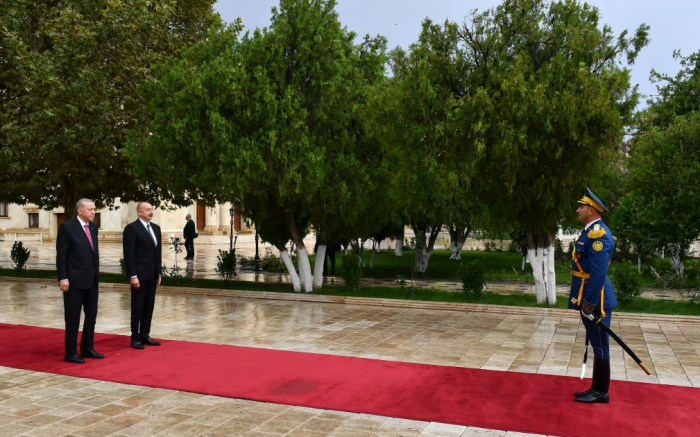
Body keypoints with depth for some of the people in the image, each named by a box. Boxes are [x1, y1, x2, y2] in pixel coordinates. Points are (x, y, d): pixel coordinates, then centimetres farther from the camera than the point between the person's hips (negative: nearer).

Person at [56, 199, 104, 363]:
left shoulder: (93, 227, 11)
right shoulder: (67, 227, -9)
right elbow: (61, 255, -11)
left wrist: (97, 275, 14)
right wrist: (63, 278, -15)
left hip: (92, 280, 7)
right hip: (74, 280, -7)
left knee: (91, 316, 12)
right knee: (73, 318, 1)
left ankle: (87, 348, 24)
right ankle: (70, 353, 10)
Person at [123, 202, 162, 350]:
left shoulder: (156, 228, 13)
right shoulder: (131, 228, -9)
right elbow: (129, 254, -13)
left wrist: (159, 272, 13)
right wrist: (133, 276, -17)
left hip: (152, 275, 7)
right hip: (139, 275, -7)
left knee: (149, 306, 10)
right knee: (137, 307, 2)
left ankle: (145, 335, 19)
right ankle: (135, 338, 11)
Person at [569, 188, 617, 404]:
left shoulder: (598, 233, -19)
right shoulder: (591, 232, 12)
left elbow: (598, 273, -24)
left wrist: (588, 304, -22)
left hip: (595, 301, -10)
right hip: (591, 297, 10)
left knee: (600, 346, 1)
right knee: (597, 345, 16)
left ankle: (601, 393, 12)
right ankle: (597, 389, 25)